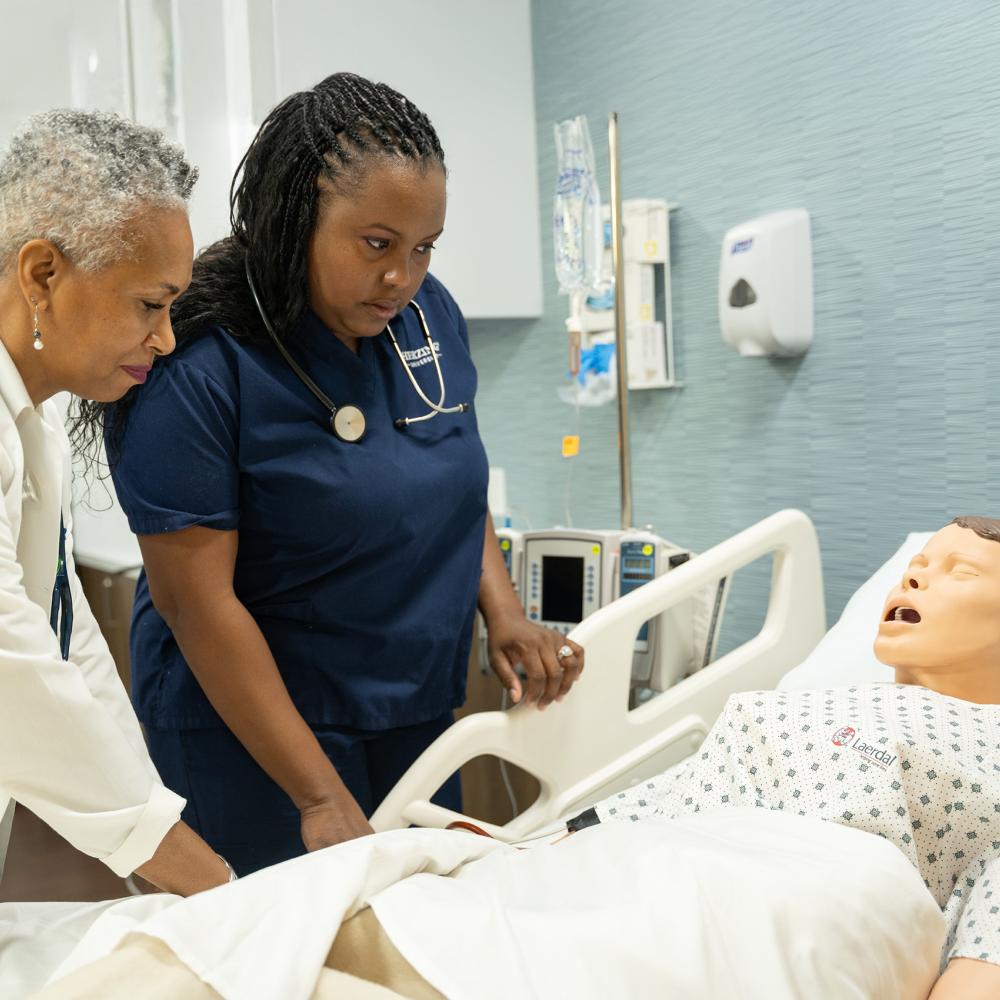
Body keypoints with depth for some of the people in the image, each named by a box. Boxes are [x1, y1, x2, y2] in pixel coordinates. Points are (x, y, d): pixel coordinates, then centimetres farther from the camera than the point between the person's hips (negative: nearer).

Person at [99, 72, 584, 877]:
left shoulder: (430, 313, -1)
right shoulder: (196, 367, -19)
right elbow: (195, 599, -19)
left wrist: (504, 612, -5)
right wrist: (320, 797, -20)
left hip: (417, 713, 6)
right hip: (254, 724, -6)